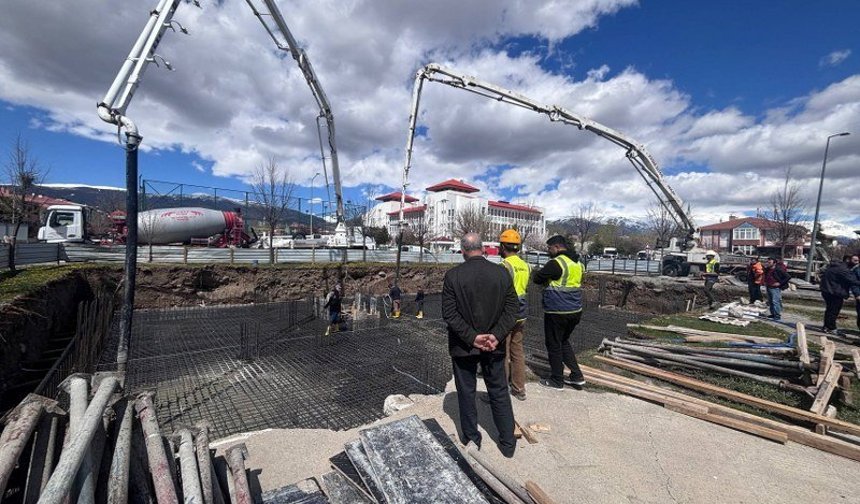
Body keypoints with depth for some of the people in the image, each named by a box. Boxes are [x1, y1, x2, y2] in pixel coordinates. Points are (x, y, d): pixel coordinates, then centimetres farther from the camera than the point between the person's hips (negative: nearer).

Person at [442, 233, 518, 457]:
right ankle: (508, 443, 29)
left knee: (466, 393, 16)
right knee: (499, 393, 17)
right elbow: (511, 309, -7)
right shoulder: (502, 273, -6)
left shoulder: (453, 275, -13)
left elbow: (449, 313, -16)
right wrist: (496, 336, -11)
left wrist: (472, 337, -14)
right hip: (495, 346, 2)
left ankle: (471, 439, 31)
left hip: (463, 346, -2)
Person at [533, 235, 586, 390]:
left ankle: (557, 380, 19)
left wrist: (540, 271, 8)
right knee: (564, 342, 24)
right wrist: (551, 280, 14)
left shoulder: (557, 262, -18)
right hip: (575, 311, 9)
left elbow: (537, 278, -12)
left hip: (557, 312, -8)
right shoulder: (577, 263, 9)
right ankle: (577, 377, 25)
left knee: (554, 345, 7)